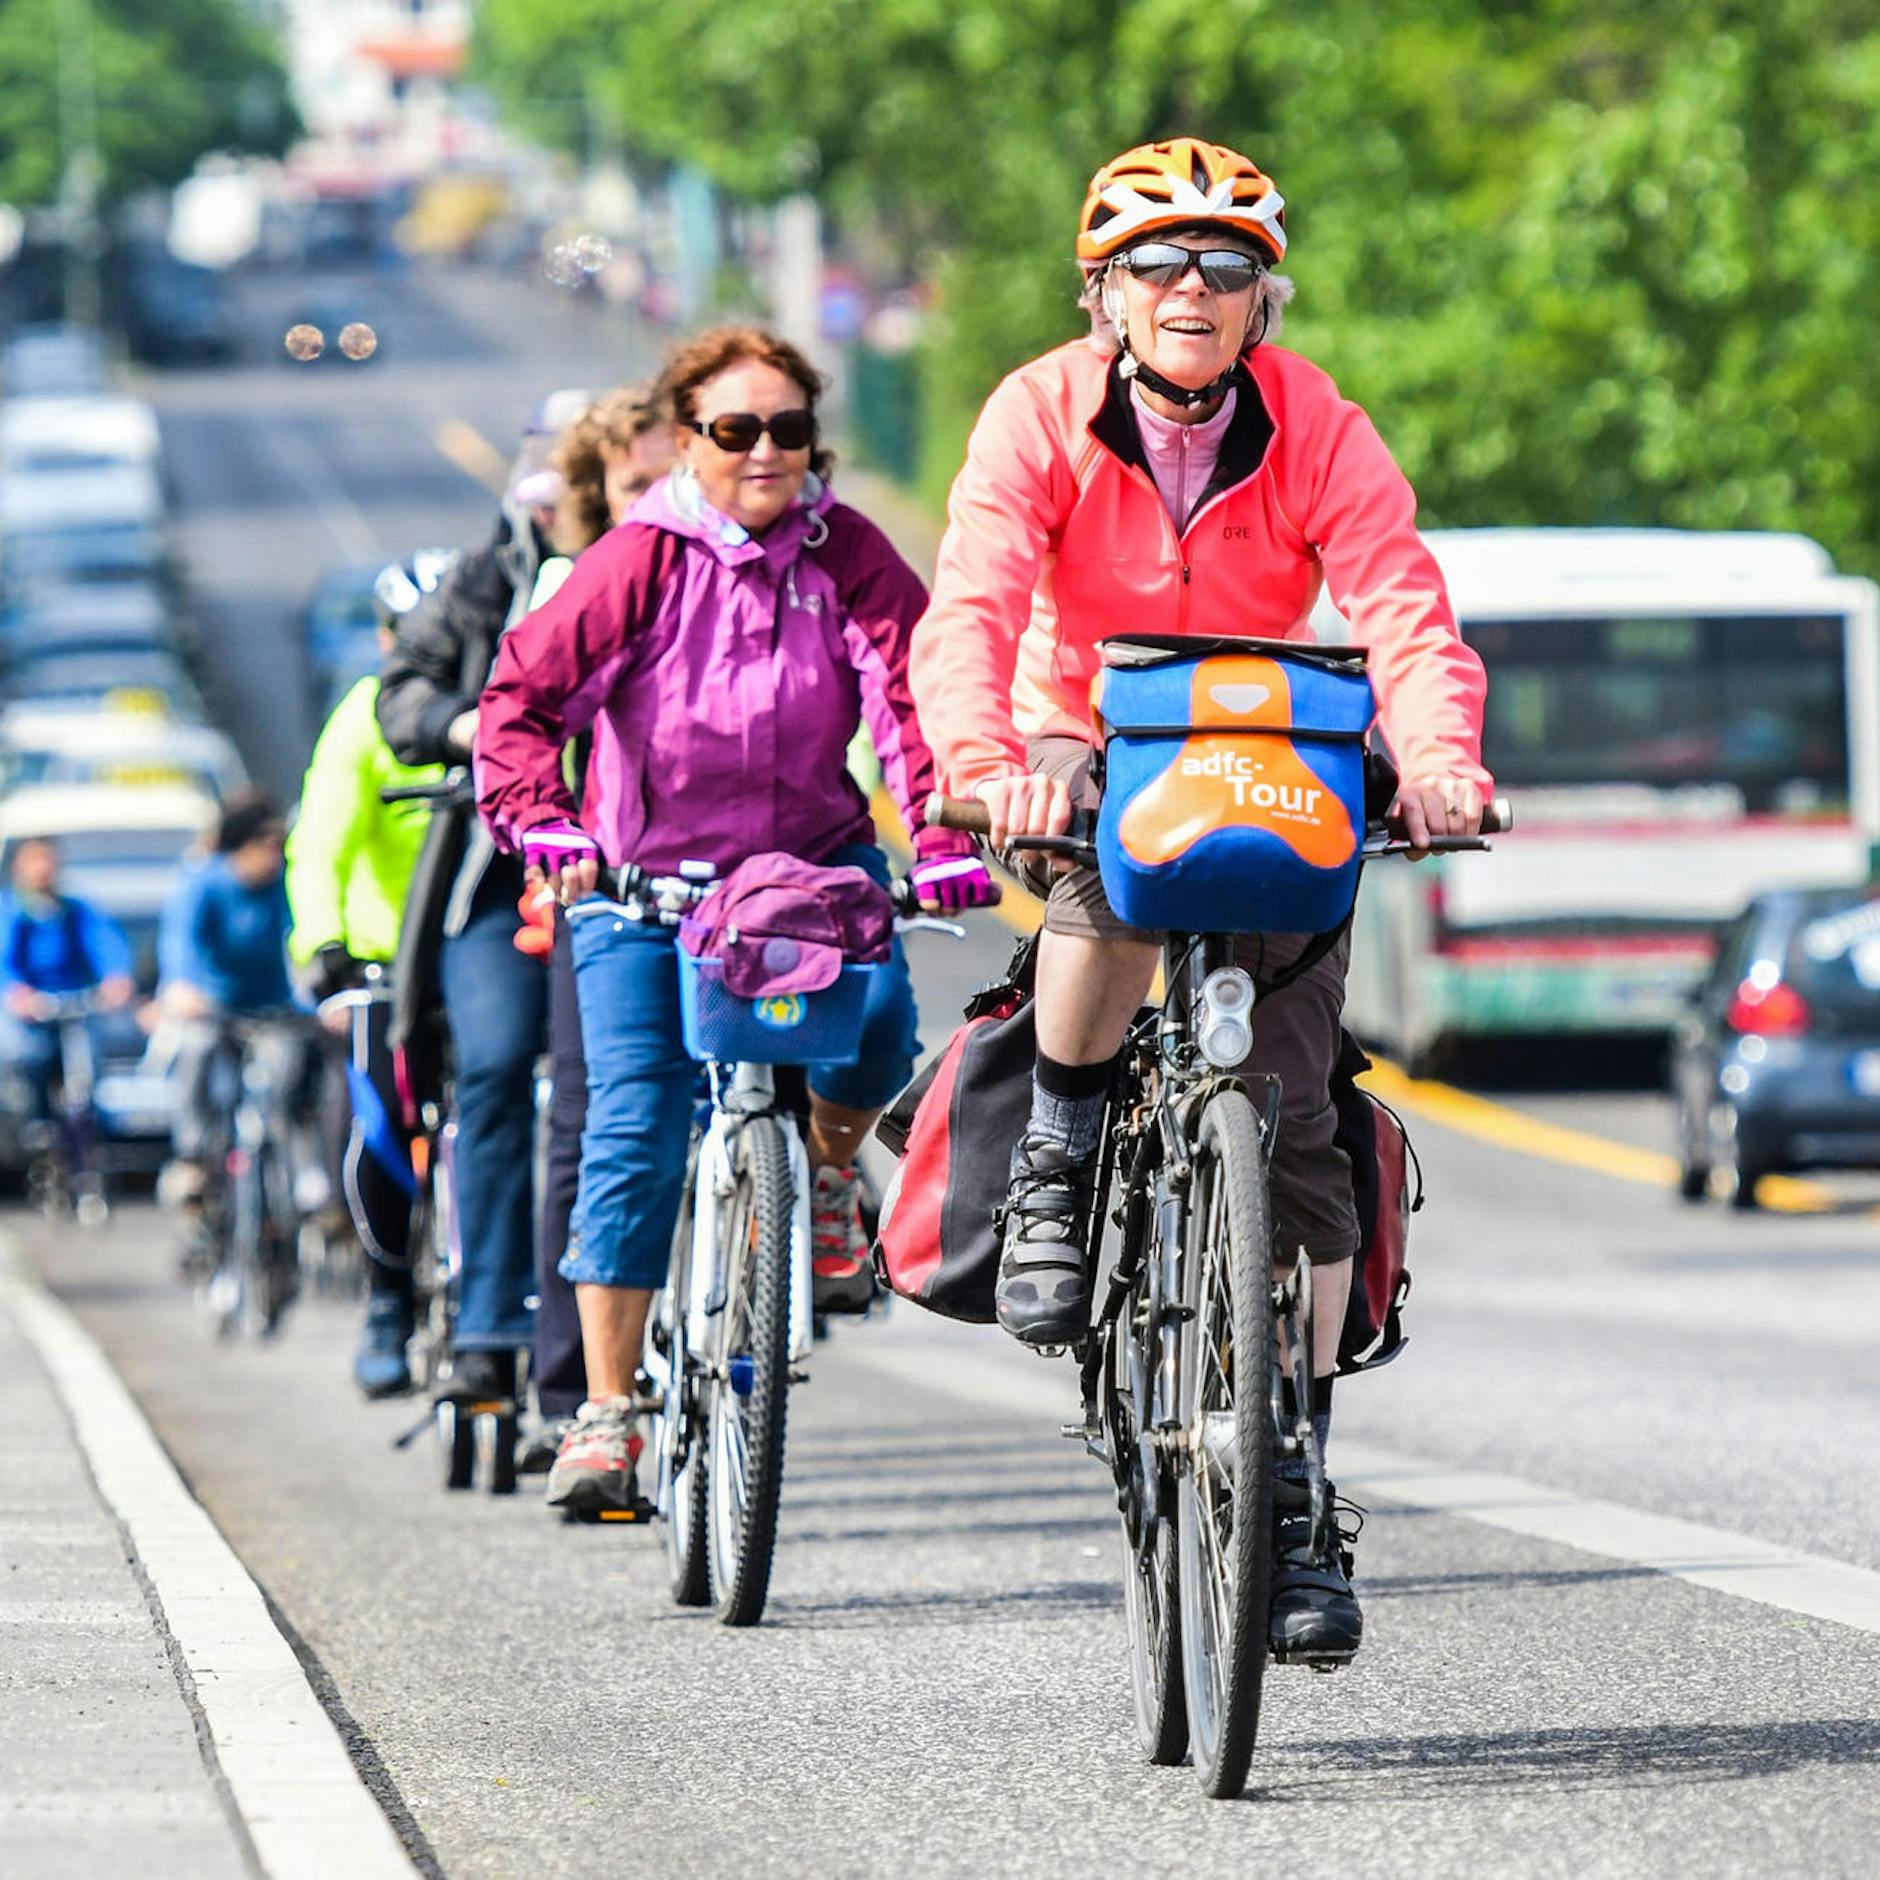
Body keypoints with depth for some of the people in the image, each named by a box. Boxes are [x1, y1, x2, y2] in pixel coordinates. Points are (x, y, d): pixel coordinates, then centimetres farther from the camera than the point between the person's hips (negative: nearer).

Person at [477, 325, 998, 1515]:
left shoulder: (845, 554, -4)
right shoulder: (643, 562, -9)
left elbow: (912, 692, -12)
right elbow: (526, 697, -9)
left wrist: (944, 837, -26)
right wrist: (546, 827, -25)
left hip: (813, 855, 1)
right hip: (648, 877, -1)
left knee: (875, 1022, -27)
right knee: (637, 1127, -9)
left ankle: (829, 1163, 10)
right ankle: (609, 1412, -3)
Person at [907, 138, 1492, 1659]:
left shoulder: (1317, 432, -14)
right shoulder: (1042, 418, -16)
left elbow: (1406, 612, -25)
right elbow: (968, 613, -28)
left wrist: (1441, 761, -46)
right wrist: (985, 766, -49)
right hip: (1090, 746, -1)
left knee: (1294, 1123, -9)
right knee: (1112, 881, -39)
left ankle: (1293, 1503, 0)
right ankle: (1059, 1162, -10)